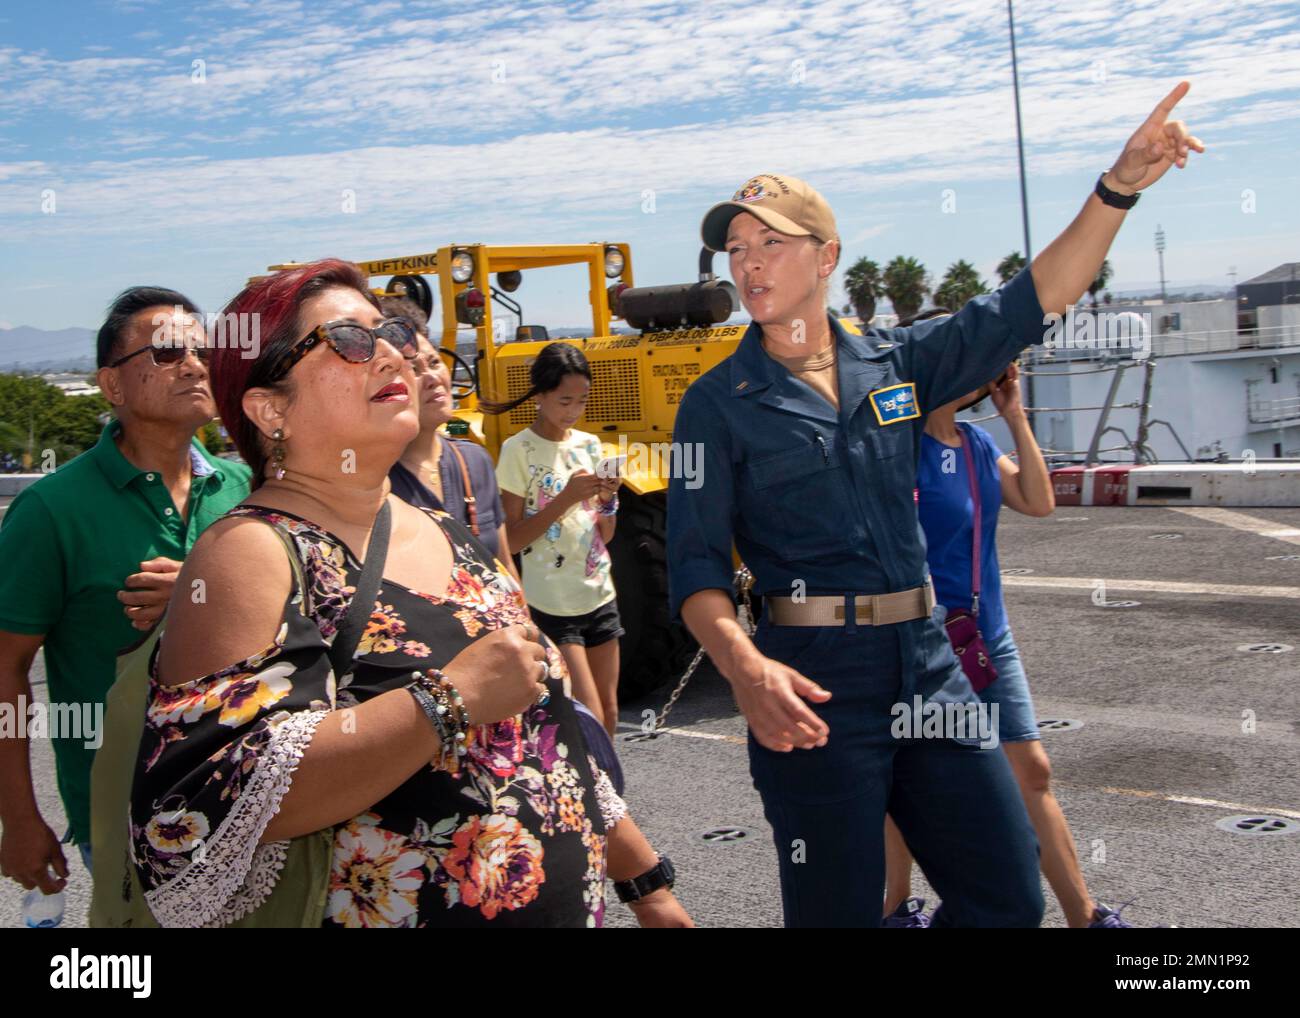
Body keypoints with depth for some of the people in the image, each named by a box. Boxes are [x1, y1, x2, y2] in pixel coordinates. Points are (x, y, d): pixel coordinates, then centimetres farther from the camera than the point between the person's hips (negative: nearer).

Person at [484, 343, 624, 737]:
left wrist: (608, 499, -10)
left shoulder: (589, 446, 6)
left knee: (609, 712, 11)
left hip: (600, 597, 6)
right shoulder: (518, 450, -9)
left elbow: (604, 536, 10)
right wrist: (566, 498, -20)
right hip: (552, 607, -6)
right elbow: (512, 539, -12)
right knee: (589, 719, -7)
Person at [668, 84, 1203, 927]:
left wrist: (1118, 188, -3)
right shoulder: (718, 405, -3)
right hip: (815, 690, -4)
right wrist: (744, 667, -27)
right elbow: (696, 569, -9)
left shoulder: (895, 364, 9)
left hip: (930, 668, 5)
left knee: (1009, 897, 10)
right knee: (839, 911, 2)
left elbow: (1030, 304, 8)